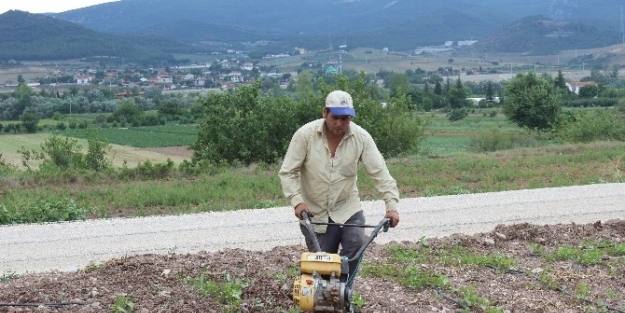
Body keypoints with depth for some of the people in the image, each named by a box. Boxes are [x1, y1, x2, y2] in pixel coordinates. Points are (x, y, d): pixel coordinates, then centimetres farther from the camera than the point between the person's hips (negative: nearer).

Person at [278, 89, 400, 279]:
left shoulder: (361, 137, -11)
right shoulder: (305, 134, -15)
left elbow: (379, 172, -13)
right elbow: (288, 173, -12)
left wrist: (391, 205, -24)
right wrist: (297, 201, -25)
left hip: (347, 207, 1)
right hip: (315, 212, -1)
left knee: (356, 243, -22)